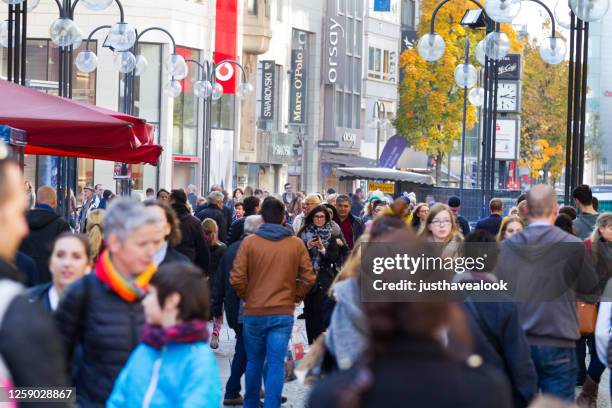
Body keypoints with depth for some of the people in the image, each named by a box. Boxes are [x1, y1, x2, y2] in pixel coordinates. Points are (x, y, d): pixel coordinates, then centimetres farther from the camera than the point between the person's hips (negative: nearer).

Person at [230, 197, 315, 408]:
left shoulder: (249, 242, -4)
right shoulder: (296, 244, 0)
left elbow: (236, 278, -7)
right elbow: (308, 278, 1)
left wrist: (247, 297, 9)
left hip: (254, 312, 0)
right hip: (283, 312, 0)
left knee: (254, 361, 16)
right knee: (276, 363, -1)